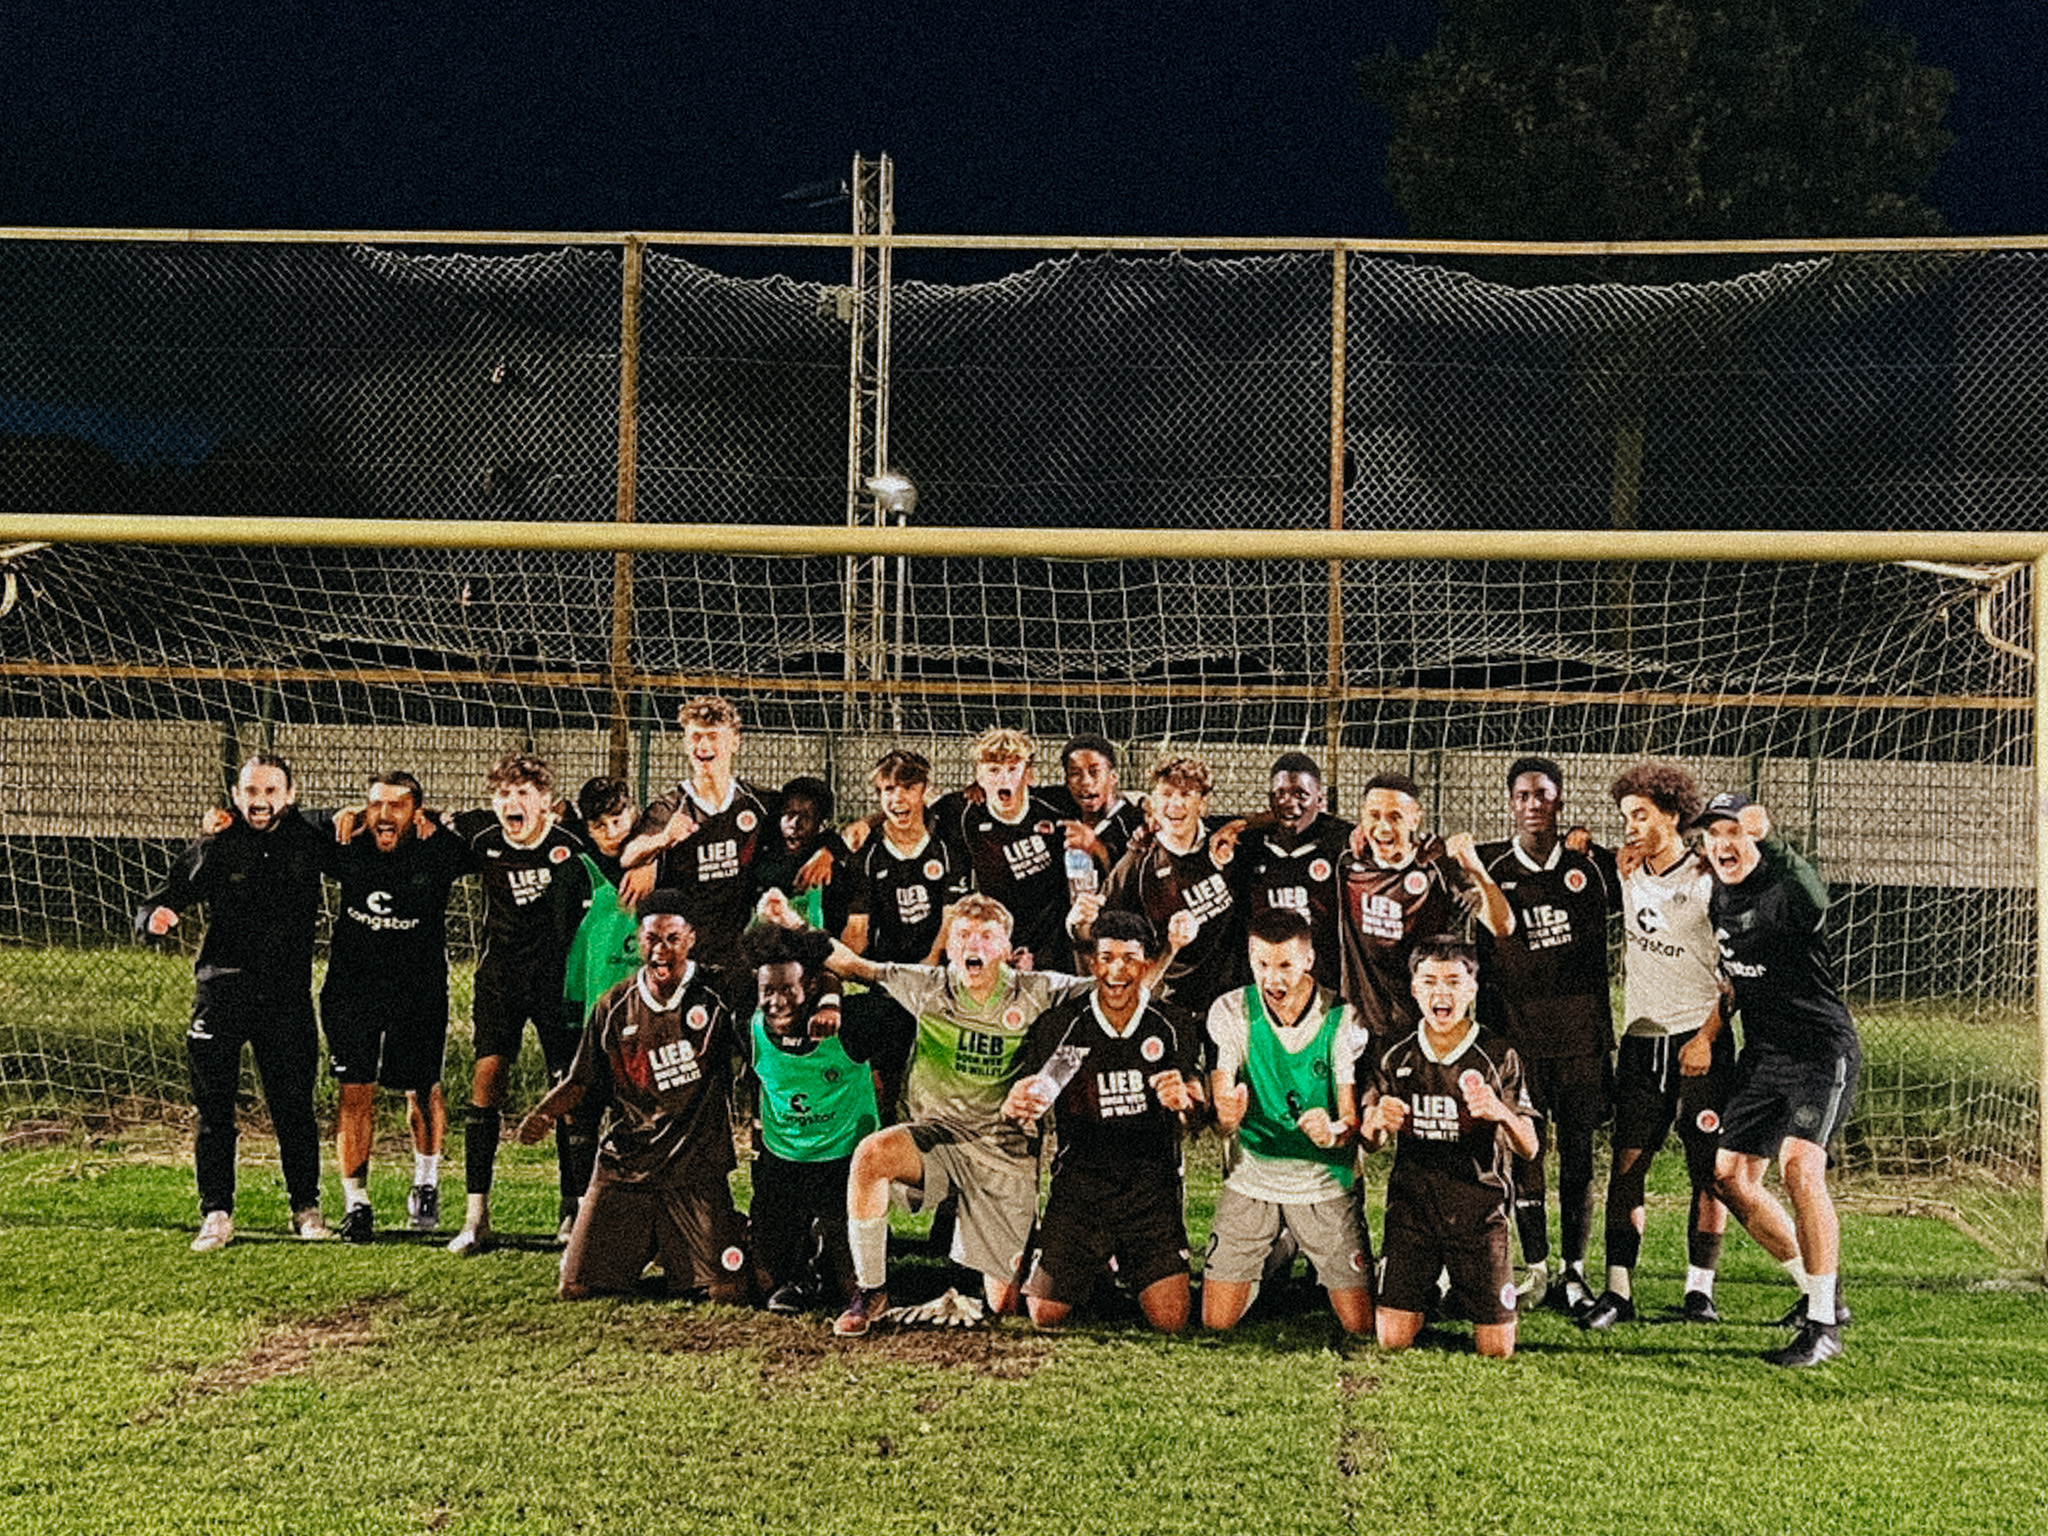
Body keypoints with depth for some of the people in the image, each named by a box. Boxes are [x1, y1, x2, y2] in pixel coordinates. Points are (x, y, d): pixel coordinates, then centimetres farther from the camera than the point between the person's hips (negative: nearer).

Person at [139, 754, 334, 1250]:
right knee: (214, 1109, -2)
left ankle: (306, 1208, 16)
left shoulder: (310, 842, 5)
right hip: (223, 990, -1)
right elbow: (154, 906, -2)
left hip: (288, 994, 1)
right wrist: (156, 917, -23)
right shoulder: (215, 848, 0)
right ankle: (216, 1214, 4)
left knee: (294, 1106, 3)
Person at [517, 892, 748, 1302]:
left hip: (697, 1171, -2)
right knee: (576, 1289, -3)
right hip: (623, 1167, 2)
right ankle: (645, 1249, 29)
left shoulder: (716, 998, -3)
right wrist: (542, 1115, -6)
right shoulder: (614, 1008, 6)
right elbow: (579, 1082, 12)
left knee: (728, 1291, -11)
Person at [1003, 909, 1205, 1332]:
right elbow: (1026, 1098, 1)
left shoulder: (1174, 1027, 0)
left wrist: (1185, 1101, -24)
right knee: (1044, 1316, -6)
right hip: (1078, 1183, 0)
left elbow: (1200, 1114, 0)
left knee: (1171, 1321, -7)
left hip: (1151, 1184, 0)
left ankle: (1127, 1266, 27)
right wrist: (1015, 1105, -24)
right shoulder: (1059, 1025, -2)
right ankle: (1094, 1269, 30)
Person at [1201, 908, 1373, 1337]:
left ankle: (1324, 1274, 30)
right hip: (1251, 1177, 1)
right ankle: (1266, 1265, 31)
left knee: (1363, 1326, -4)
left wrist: (1334, 1131, -38)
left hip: (1325, 1183, -1)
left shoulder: (1342, 1019, -12)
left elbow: (1354, 1119, -13)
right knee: (1215, 1325, -1)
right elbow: (1220, 1103, -12)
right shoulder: (1231, 1011, -7)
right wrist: (1227, 1115, -38)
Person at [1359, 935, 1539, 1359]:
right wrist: (1377, 1121, -15)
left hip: (1479, 1212, -1)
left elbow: (1529, 1149, -6)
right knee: (1392, 1341, -5)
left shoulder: (1498, 1057, -3)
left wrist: (1501, 1114, -28)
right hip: (1411, 1208, 1)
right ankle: (1426, 1295, 27)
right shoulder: (1398, 1058, 3)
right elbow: (1369, 1143, 10)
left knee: (1496, 1349, -3)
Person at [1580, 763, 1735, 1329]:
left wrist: (1707, 1036, -13)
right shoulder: (1628, 877, 10)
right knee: (1626, 1167, -2)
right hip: (1642, 1041, 4)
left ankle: (1700, 1290, 8)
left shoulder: (1708, 881, -6)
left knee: (1707, 1170, 1)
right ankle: (1618, 1291, -1)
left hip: (1700, 1041, -4)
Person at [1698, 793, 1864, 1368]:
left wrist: (1770, 843, -57)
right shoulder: (1715, 894, 7)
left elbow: (1812, 901, -44)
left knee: (1800, 1165, -25)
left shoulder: (1784, 889, -17)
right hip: (1761, 1055, 9)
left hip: (1821, 1050, -9)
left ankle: (1824, 1326, -18)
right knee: (1731, 1176, 9)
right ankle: (1818, 1290, 26)